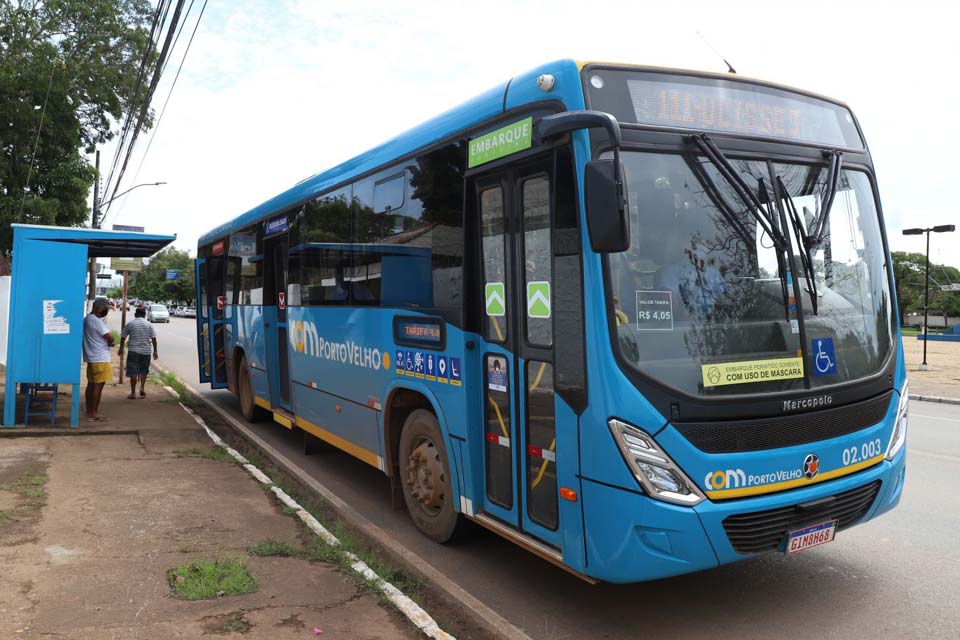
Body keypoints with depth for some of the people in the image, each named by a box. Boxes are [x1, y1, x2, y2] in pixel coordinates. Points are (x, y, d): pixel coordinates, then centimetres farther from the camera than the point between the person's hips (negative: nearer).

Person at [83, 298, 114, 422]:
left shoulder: (87, 319, 15)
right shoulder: (96, 321, -17)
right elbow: (110, 337, -20)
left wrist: (107, 342, 5)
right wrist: (109, 343, 1)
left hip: (91, 357, 10)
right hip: (100, 358, -10)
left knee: (91, 384, 14)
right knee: (98, 385, -6)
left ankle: (89, 411, 20)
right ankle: (93, 414, -4)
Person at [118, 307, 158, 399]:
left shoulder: (130, 324, 2)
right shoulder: (149, 324, 2)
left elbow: (123, 338, 6)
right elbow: (154, 338, -1)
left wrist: (121, 349, 17)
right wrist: (155, 351, 6)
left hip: (133, 351, -1)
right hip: (146, 351, 1)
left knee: (133, 372, 1)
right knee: (144, 371, 18)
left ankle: (133, 393, 2)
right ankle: (142, 388, 5)